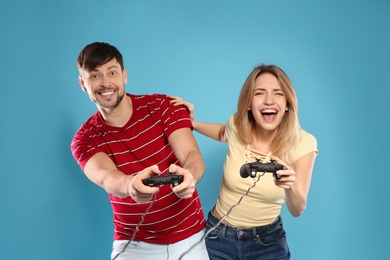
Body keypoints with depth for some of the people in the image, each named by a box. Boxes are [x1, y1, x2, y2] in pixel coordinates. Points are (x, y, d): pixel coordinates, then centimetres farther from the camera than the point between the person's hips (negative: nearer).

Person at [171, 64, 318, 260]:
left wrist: (291, 187, -36)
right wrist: (190, 122, -3)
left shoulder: (303, 143, -18)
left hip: (268, 242, -1)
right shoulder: (237, 127, -13)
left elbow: (297, 210, -16)